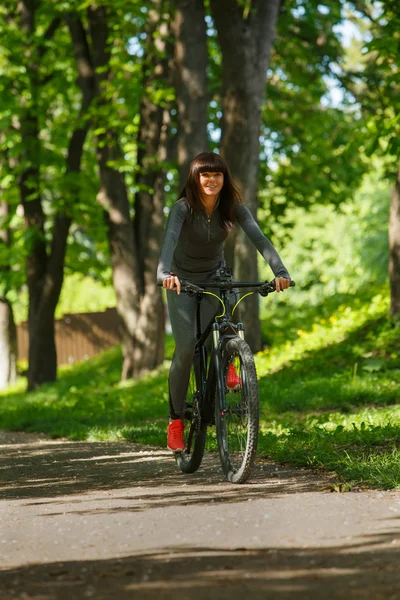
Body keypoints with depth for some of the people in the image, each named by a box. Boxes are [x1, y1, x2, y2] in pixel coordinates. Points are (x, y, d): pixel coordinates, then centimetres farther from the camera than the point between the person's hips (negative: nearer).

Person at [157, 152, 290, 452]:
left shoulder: (234, 208, -16)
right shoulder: (184, 207, -23)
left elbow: (259, 238, -29)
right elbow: (170, 239, -41)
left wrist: (280, 272, -45)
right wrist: (164, 273, -61)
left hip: (214, 276, 3)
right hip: (183, 281, -3)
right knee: (186, 347, -16)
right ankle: (176, 421, -3)